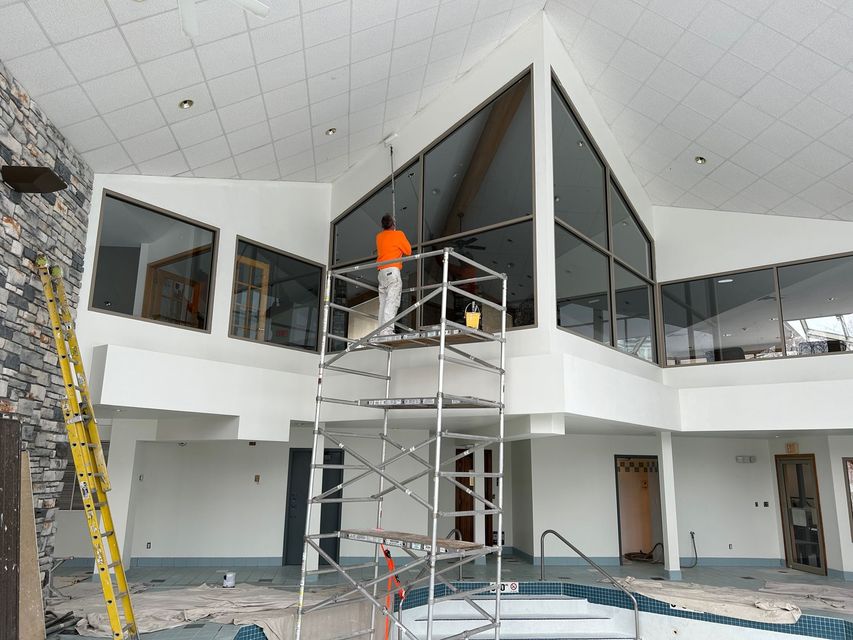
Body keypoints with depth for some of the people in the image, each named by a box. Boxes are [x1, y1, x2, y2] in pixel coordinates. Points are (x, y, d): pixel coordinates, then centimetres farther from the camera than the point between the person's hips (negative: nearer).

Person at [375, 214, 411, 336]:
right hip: (393, 270, -6)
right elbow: (408, 251, 6)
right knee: (392, 302, -13)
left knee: (383, 304, 4)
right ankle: (387, 331, -24)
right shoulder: (398, 234, 0)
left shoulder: (379, 236, 16)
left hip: (381, 272, 6)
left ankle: (382, 332, -4)